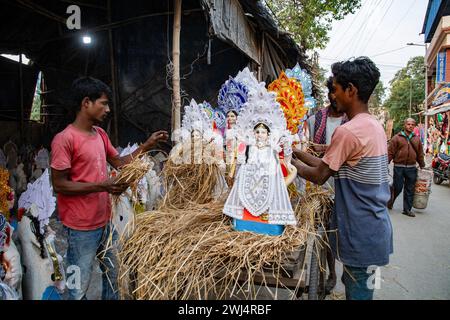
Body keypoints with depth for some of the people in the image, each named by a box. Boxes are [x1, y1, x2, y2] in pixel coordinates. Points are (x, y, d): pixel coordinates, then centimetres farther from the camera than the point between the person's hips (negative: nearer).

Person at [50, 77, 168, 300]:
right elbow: (59, 184, -17)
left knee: (114, 275, 21)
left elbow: (119, 163, 14)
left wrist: (147, 145, 4)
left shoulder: (100, 134, 6)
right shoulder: (64, 139, -17)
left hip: (105, 220, 8)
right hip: (82, 227, -7)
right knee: (80, 287, 8)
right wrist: (101, 186, -25)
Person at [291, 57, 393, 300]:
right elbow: (329, 166, 9)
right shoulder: (376, 126, 8)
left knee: (357, 292, 6)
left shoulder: (347, 131, -22)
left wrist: (290, 159, 2)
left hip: (361, 236, -9)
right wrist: (297, 151, 10)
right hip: (376, 229, 9)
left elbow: (318, 176, -12)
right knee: (357, 288, 22)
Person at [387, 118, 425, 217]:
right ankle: (390, 201, 27)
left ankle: (407, 209, 17)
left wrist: (422, 166, 14)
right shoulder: (397, 137, -1)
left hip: (411, 168, 4)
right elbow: (390, 152, -4)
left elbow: (420, 154, 15)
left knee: (410, 190, 8)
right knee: (398, 188, -1)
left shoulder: (417, 139, 12)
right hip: (399, 167, -4)